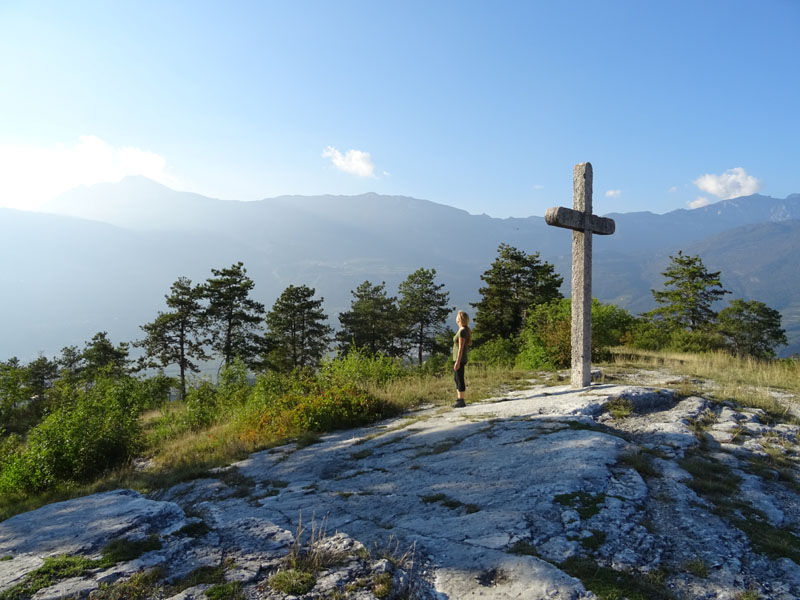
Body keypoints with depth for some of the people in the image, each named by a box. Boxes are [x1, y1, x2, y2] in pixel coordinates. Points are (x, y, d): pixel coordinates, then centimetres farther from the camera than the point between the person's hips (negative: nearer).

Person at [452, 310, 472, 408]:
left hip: (460, 358, -10)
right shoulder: (462, 330, 12)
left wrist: (458, 361, -21)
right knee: (456, 378, 17)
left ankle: (461, 401, 2)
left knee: (460, 379, -4)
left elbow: (461, 347, -20)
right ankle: (459, 399, 24)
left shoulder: (462, 331, -17)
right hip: (457, 358, 10)